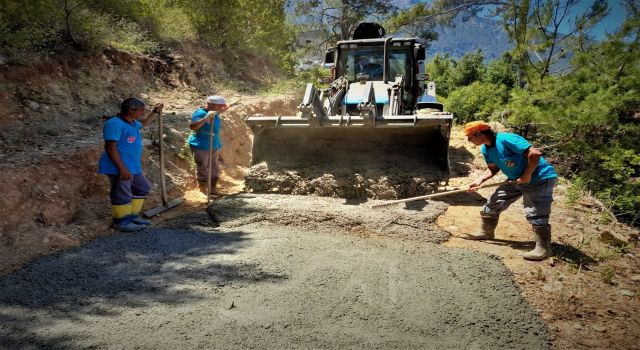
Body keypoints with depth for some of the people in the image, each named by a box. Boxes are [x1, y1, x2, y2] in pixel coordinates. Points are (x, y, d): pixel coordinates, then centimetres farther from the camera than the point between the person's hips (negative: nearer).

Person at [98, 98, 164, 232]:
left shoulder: (132, 123, 13)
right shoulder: (115, 123, -19)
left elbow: (143, 123, 39)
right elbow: (110, 147, -23)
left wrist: (155, 112, 32)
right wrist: (122, 168, -27)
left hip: (133, 167, 11)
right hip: (120, 168, -11)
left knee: (142, 189, 18)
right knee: (122, 194, -3)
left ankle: (132, 216, 27)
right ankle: (122, 222, 9)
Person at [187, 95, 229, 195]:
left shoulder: (215, 113, 3)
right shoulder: (200, 113, -20)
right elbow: (192, 126, -38)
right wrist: (207, 117, -41)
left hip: (214, 147, 8)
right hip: (201, 147, -8)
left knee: (214, 169, 15)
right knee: (202, 170, 0)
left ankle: (213, 189, 27)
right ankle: (203, 191, 12)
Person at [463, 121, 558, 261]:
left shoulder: (506, 139, -30)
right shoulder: (486, 149, -1)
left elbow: (535, 154, -33)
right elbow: (493, 168, 12)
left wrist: (526, 176, -25)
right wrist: (479, 181, -4)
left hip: (539, 179, -9)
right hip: (516, 180, 9)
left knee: (535, 214, -12)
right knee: (493, 203, 11)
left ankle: (543, 248, -1)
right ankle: (486, 232, 27)